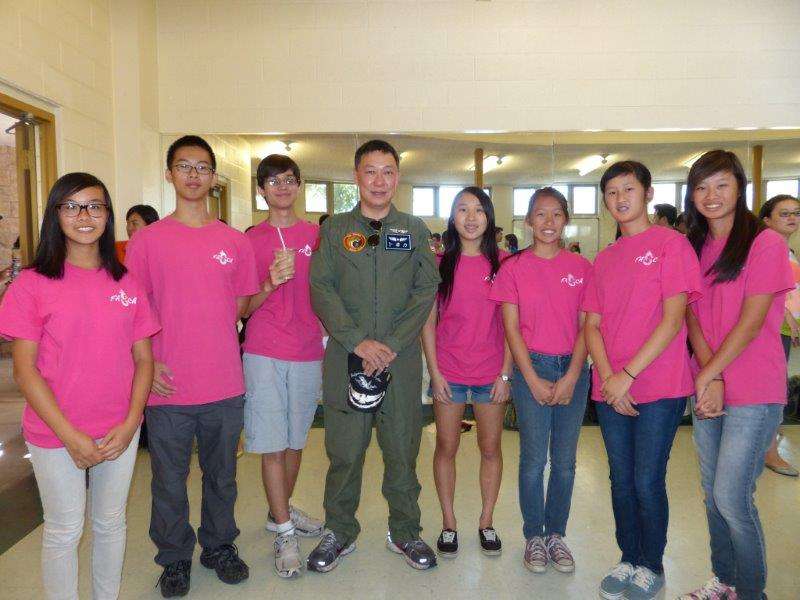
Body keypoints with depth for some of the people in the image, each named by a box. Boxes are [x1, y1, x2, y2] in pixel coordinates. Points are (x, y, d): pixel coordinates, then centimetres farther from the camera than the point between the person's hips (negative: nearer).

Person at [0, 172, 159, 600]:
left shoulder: (126, 283, 2)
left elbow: (143, 359, 3)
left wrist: (130, 424, -8)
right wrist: (71, 436, -13)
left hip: (120, 432, 3)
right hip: (55, 434, -3)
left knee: (111, 523, 18)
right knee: (64, 531, 12)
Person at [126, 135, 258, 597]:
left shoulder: (236, 242, 4)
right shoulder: (147, 240, -1)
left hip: (225, 385, 2)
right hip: (168, 386, -1)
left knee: (222, 475, 17)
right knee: (170, 480, 13)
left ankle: (220, 546, 38)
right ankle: (175, 558, 35)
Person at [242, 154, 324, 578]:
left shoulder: (315, 235, 7)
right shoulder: (251, 240, 2)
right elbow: (245, 306, 1)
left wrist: (330, 347, 6)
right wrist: (271, 282, -18)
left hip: (308, 353, 2)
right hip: (264, 354, -2)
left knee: (296, 440, 13)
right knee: (271, 444, 0)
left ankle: (281, 511, 33)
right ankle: (285, 533, 11)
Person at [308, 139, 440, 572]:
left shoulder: (415, 230, 8)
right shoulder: (334, 229, 7)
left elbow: (427, 290, 0)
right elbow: (321, 289, -2)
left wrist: (391, 345, -11)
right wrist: (358, 342, -13)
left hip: (402, 359, 1)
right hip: (345, 358, 0)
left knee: (402, 451, 9)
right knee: (344, 452, 7)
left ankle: (405, 533, 28)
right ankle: (340, 532, 27)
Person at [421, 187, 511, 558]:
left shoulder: (503, 263, 0)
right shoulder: (440, 264, 1)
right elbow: (428, 322, 1)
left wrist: (506, 373, -5)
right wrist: (434, 371, -5)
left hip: (492, 373, 0)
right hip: (448, 372, 0)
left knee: (491, 448, 10)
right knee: (446, 447, 8)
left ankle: (486, 523, 28)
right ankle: (448, 523, 24)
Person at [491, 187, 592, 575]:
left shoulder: (581, 267, 4)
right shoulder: (514, 268, 0)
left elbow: (586, 326, 2)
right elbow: (511, 328, -3)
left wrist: (571, 377, -8)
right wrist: (534, 381, -9)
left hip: (573, 370, 2)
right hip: (531, 369, -2)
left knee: (565, 461, 9)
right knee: (533, 460, 4)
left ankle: (556, 534, 25)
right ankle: (534, 536, 21)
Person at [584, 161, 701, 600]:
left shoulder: (671, 243, -3)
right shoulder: (603, 259, 13)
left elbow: (672, 320, -11)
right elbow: (592, 324, 9)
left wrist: (627, 375, -15)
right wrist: (607, 376, -7)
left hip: (658, 388, -5)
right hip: (611, 390, 5)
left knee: (647, 482, 1)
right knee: (621, 480, 13)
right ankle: (628, 559, 30)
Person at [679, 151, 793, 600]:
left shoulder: (766, 242, -7)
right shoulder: (695, 248, 11)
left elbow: (752, 321, -13)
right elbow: (693, 316, 4)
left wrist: (708, 375, -13)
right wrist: (708, 380, -8)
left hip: (754, 393, -6)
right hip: (707, 389, 6)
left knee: (731, 497, -5)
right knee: (713, 492, 13)